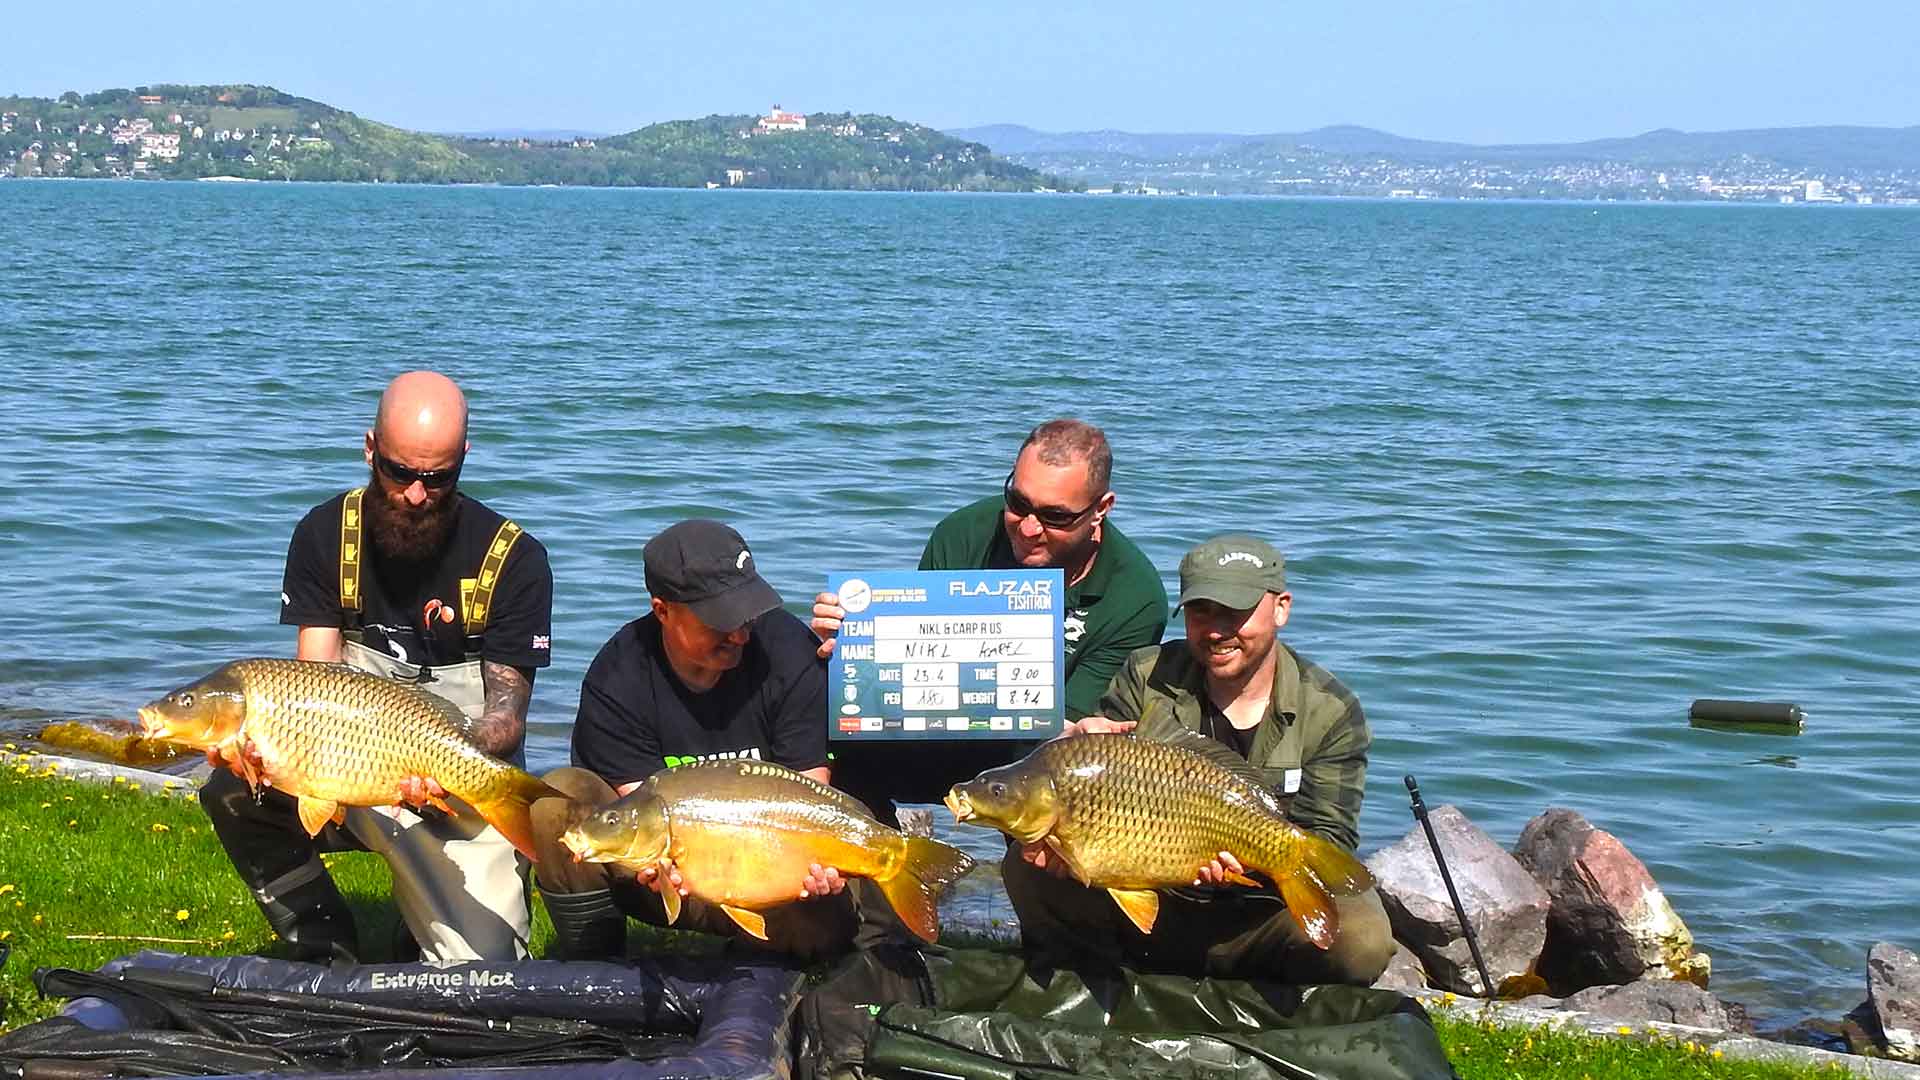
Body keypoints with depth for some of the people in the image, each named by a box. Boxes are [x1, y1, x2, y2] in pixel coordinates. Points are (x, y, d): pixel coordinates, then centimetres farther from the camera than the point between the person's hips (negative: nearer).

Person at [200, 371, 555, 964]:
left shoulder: (514, 560, -10)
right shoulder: (326, 535, -1)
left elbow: (506, 715, -11)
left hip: (464, 797, -2)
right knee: (234, 789, -27)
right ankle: (328, 956, -7)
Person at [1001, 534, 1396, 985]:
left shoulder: (1331, 711, -3)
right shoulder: (1146, 678, 2)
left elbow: (1330, 841, -8)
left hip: (1258, 919, -1)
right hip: (1143, 907, 2)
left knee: (1362, 944, -31)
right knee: (1027, 868, -20)